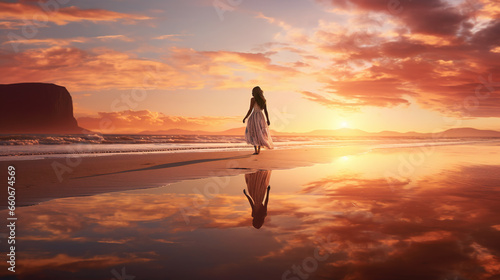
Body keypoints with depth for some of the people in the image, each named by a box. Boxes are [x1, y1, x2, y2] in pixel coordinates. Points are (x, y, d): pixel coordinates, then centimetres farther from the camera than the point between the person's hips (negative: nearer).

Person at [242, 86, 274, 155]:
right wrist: (268, 120, 11)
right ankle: (259, 150, 17)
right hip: (261, 117, 5)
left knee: (253, 134, 2)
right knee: (260, 133, 16)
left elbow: (250, 110, -10)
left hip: (254, 117, -5)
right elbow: (266, 111, 6)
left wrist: (245, 118, -2)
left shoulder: (253, 99, -7)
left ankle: (256, 150, -5)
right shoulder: (263, 100, 7)